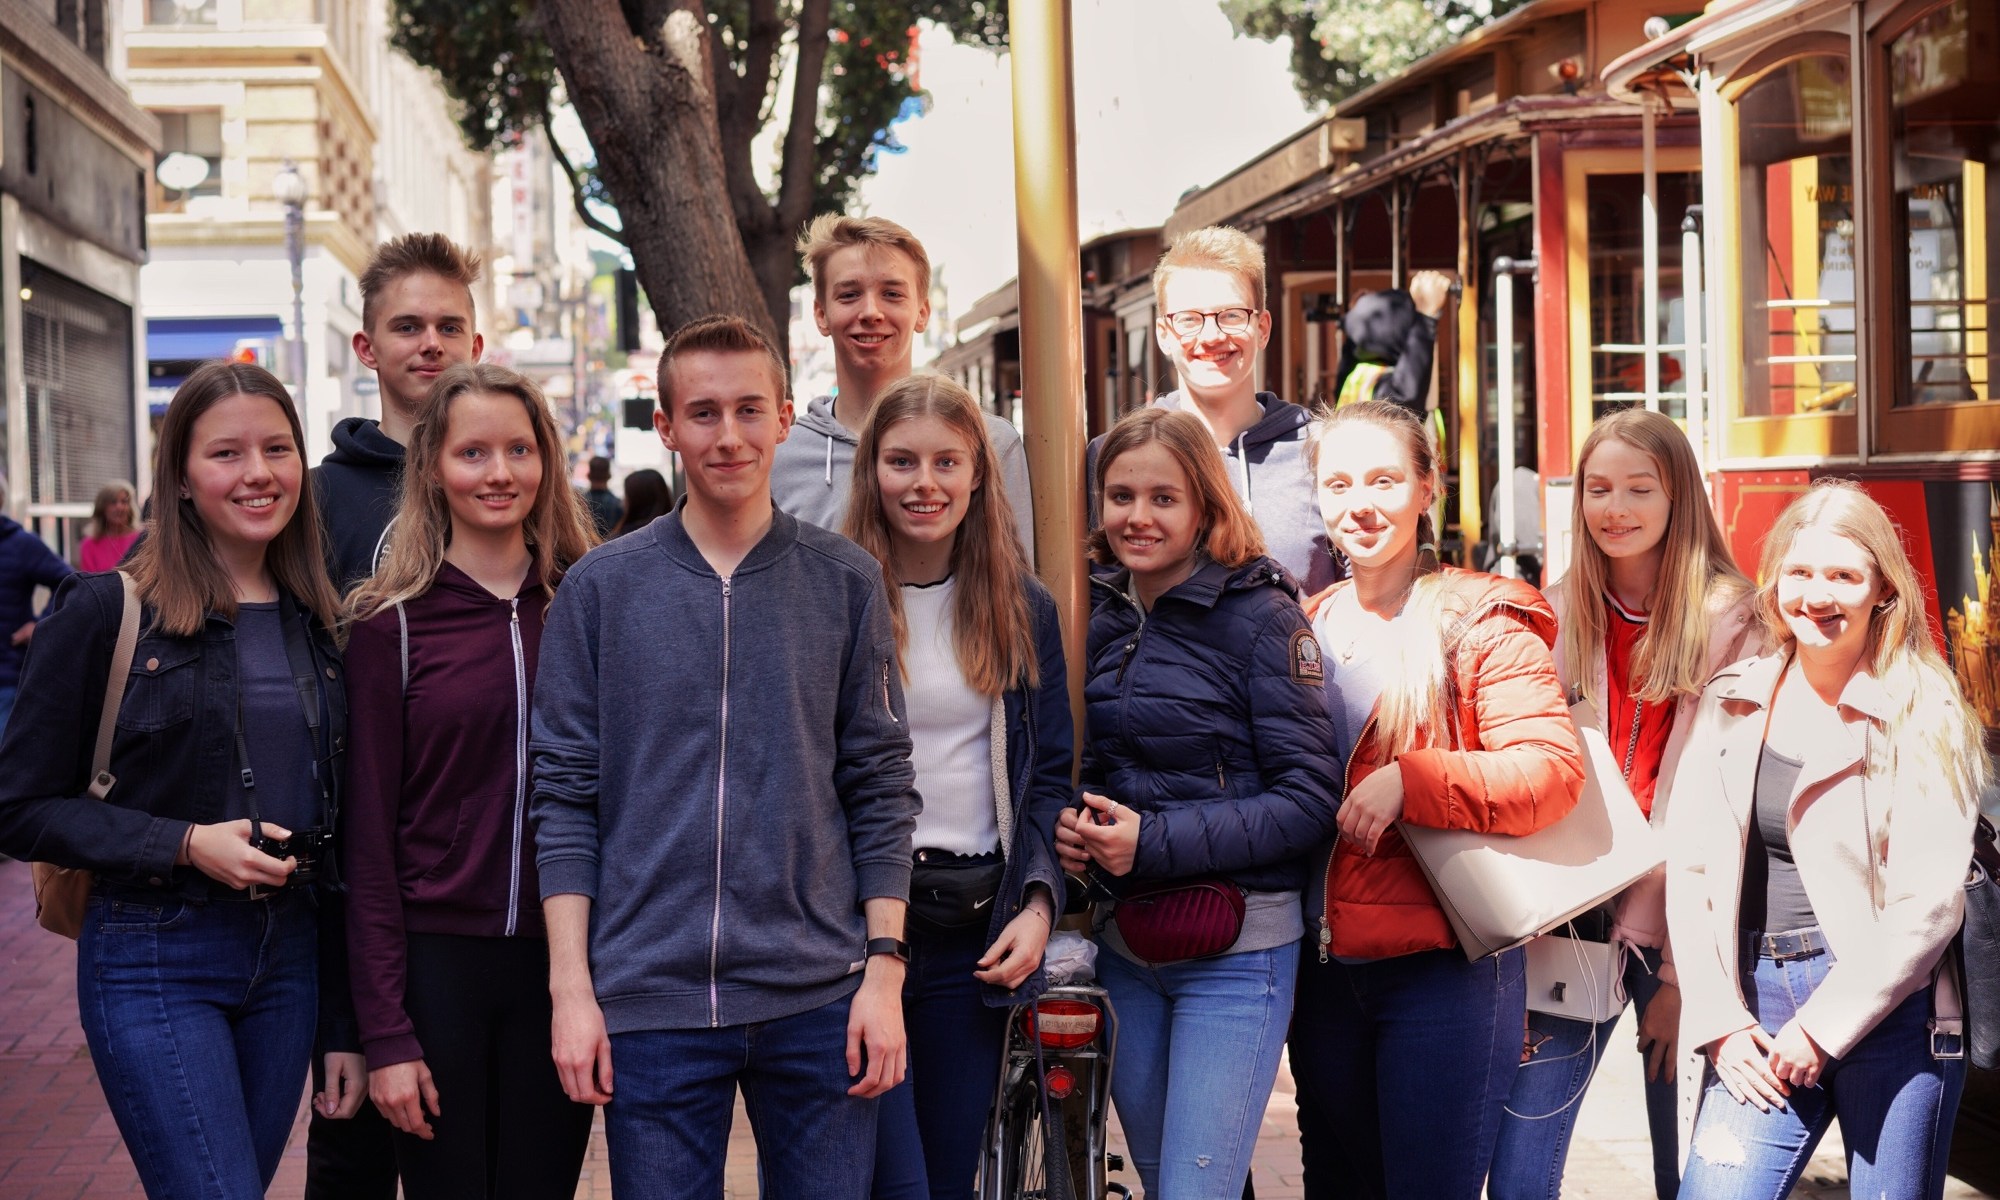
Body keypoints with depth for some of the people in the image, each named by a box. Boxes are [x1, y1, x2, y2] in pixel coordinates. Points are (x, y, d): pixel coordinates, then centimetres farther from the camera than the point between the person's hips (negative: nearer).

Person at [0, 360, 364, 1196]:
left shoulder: (315, 626, 9)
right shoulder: (106, 612, -6)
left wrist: (344, 1027, 12)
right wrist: (185, 844, -18)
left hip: (288, 961, 5)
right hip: (154, 962, -5)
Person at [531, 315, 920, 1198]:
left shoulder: (845, 581, 5)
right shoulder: (601, 589, 3)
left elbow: (880, 786, 6)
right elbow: (565, 799, 2)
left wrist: (885, 968, -2)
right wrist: (571, 988, -4)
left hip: (818, 995, 1)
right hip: (649, 1000, 0)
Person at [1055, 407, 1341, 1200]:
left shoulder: (1260, 616, -9)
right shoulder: (1104, 624, 9)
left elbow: (1310, 798, -13)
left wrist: (1154, 841, -19)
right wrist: (1073, 824, -3)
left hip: (1236, 948, -6)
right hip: (1124, 945, 6)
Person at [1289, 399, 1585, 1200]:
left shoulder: (1479, 623, -6)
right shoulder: (1306, 629, 10)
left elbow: (1553, 769, -17)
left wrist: (1408, 782, -24)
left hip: (1444, 972, -6)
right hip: (1325, 973, 6)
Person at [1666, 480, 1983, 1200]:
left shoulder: (1922, 715, -4)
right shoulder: (1732, 704, 8)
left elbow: (1929, 900, -10)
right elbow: (1689, 871, 6)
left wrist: (1824, 1026, -13)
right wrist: (1717, 1021, -3)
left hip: (1889, 1012, -3)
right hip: (1759, 1010, 3)